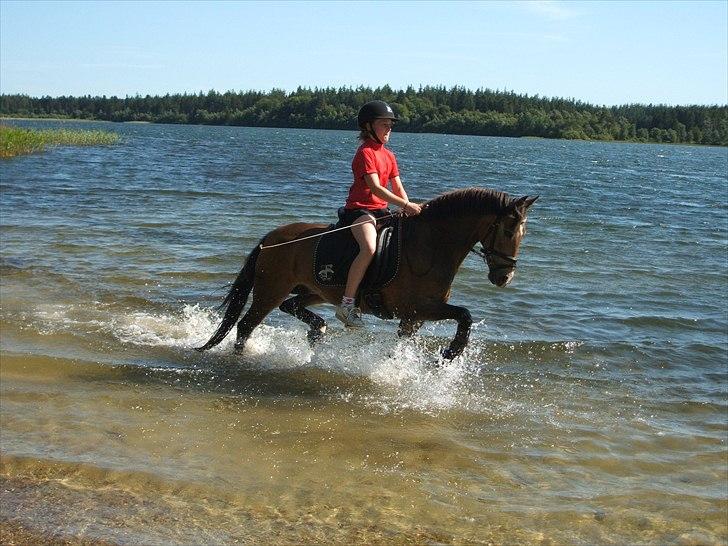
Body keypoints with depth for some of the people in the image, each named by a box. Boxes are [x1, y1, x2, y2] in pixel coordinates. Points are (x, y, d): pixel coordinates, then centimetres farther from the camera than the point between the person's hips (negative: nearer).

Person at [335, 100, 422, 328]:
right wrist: (405, 205, -26)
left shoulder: (388, 156, 17)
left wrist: (408, 208, -5)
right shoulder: (365, 153, -10)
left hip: (381, 210, 9)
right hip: (359, 209, -9)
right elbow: (375, 188, -21)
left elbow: (397, 187, 13)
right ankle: (346, 304, -29)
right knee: (370, 248, -32)